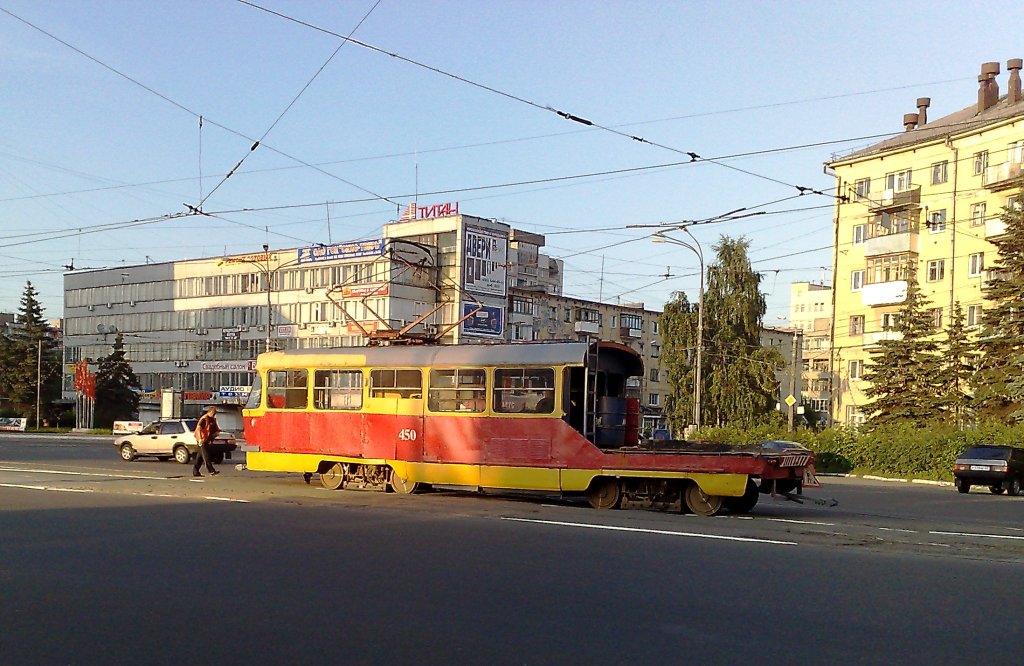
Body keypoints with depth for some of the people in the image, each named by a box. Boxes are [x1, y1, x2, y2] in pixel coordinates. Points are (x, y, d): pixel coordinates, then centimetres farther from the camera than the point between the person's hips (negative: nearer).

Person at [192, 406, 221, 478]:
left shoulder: (213, 419, 13)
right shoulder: (204, 419, -15)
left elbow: (215, 428, 24)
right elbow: (198, 428, -24)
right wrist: (200, 439, -35)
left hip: (207, 439, 9)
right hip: (202, 440, -9)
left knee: (200, 456, 12)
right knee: (206, 456, -12)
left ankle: (195, 472, 16)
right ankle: (211, 471, -17)